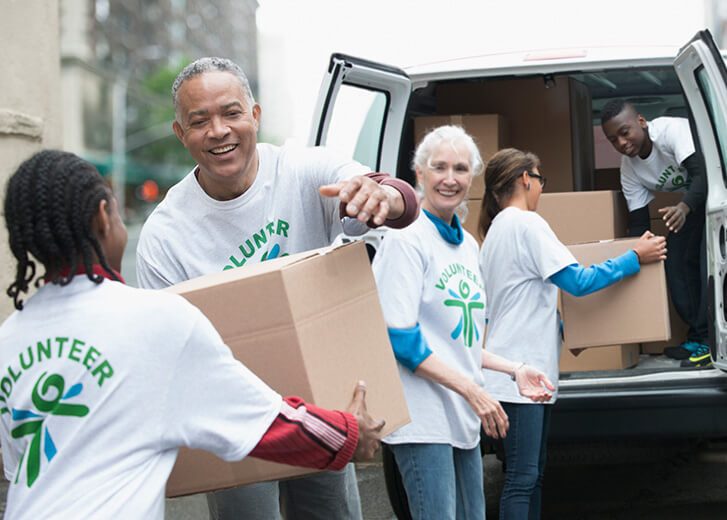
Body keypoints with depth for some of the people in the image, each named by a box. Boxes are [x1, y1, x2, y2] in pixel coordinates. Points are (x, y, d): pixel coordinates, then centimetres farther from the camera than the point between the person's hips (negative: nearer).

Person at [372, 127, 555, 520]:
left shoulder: (467, 244, 14)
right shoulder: (406, 239, -10)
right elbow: (399, 338, -16)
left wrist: (515, 369, 8)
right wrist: (473, 391, -19)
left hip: (464, 416, 8)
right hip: (424, 416, -8)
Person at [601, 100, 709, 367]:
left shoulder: (672, 130, -31)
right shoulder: (629, 168, -9)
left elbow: (702, 172, -41)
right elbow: (638, 222, -3)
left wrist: (684, 207, -58)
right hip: (691, 201, 8)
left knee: (708, 260, -21)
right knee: (676, 261, -1)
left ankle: (709, 339, -19)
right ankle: (698, 336, 5)